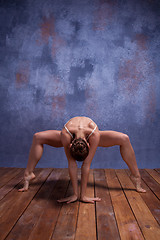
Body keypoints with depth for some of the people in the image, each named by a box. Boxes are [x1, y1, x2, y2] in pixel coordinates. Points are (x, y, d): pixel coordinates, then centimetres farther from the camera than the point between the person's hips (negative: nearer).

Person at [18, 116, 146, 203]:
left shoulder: (95, 134, -47)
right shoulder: (65, 134, -45)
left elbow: (86, 165, -43)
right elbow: (72, 164, -40)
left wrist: (83, 195, -38)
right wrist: (75, 194, -37)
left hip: (90, 135, 0)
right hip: (71, 135, 1)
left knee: (124, 139, -23)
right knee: (37, 137, -20)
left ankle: (136, 178, -7)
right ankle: (28, 175, -8)